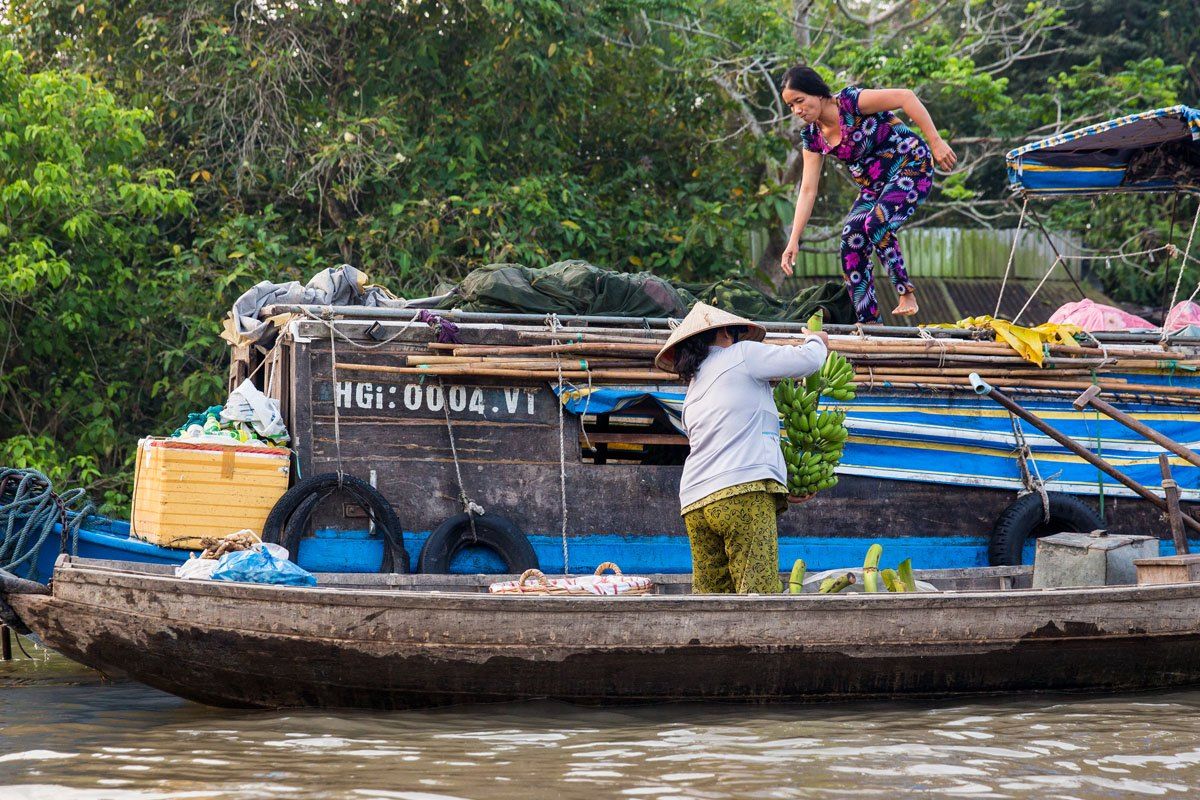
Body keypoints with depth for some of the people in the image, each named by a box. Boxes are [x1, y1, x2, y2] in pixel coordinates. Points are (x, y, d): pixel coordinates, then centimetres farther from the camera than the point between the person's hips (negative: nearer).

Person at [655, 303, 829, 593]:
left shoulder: (693, 395, 29)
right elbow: (807, 360, 6)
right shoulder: (741, 355, 8)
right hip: (744, 492, -7)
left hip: (695, 502, 7)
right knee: (758, 595, -14)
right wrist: (816, 342, 31)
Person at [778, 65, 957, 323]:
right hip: (875, 187, 8)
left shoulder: (850, 102, -21)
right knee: (850, 244, -5)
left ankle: (907, 294, -19)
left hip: (911, 168, -8)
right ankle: (869, 325, 0)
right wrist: (794, 241, -3)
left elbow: (905, 97, -23)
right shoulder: (812, 135, 1)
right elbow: (808, 190, 3)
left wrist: (936, 142, -25)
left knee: (876, 223, -31)